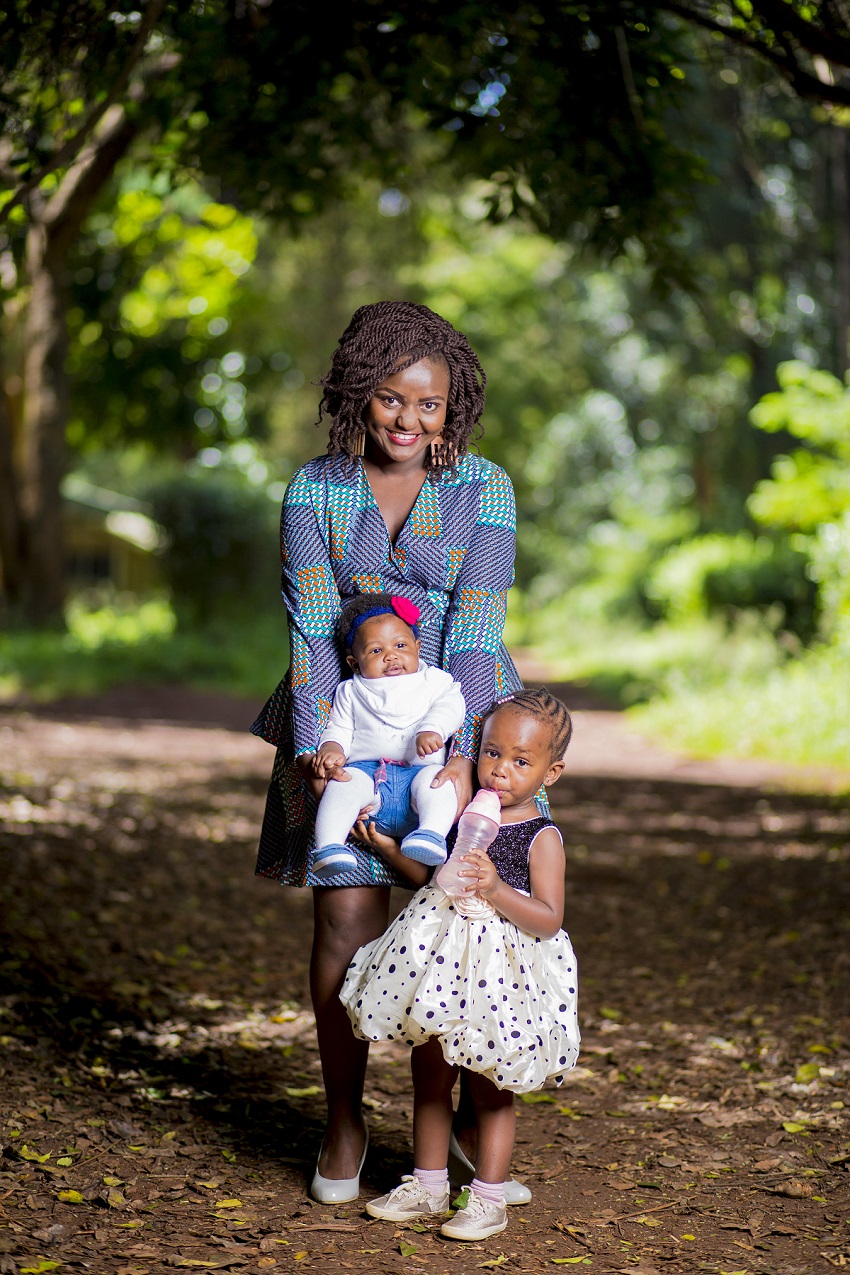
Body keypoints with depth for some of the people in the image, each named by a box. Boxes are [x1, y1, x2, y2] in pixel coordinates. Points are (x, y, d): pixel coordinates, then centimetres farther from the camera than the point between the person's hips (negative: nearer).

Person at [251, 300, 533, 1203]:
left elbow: (474, 626, -9)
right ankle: (343, 1123, 11)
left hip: (458, 721, 0)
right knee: (346, 919, -6)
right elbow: (312, 623, -7)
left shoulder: (486, 489, -2)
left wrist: (460, 754, -17)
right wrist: (315, 745, -17)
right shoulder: (315, 488, 1)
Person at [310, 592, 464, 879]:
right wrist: (332, 748, -7)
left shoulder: (434, 680, 18)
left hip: (419, 768, -1)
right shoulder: (350, 692, 24)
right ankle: (328, 847, -42)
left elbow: (451, 705, 0)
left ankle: (432, 834, -50)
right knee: (343, 784, -31)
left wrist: (432, 729, -22)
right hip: (365, 770, 1)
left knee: (435, 779, -35)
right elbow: (339, 727, 19)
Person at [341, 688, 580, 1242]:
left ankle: (489, 1199, 16)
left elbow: (548, 920, -18)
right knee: (428, 1071, 14)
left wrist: (497, 891, -29)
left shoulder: (541, 838, -11)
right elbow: (431, 874, 19)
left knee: (490, 1087, 3)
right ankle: (429, 1185, 29)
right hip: (439, 960, 6)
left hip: (501, 970, -6)